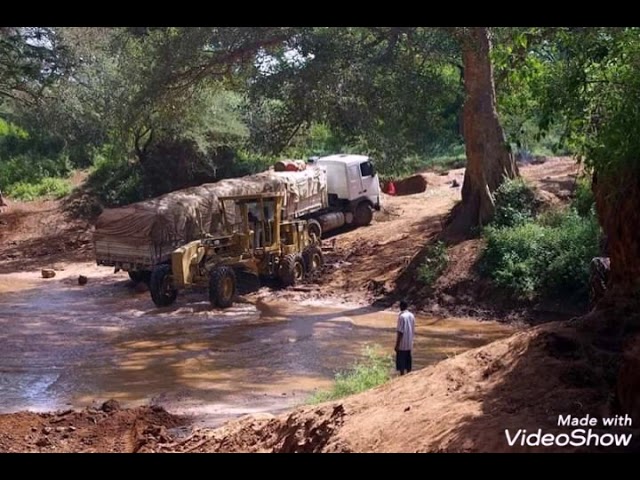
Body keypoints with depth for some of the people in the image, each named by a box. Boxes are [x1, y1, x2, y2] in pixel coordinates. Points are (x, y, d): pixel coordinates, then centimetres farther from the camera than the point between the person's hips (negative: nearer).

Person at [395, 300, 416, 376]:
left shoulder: (402, 316, -16)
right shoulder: (412, 316, 5)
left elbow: (400, 332, -18)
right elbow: (413, 330, 11)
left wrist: (397, 345, -14)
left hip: (402, 345, -7)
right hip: (410, 344, 7)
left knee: (401, 363, -1)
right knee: (408, 362, 13)